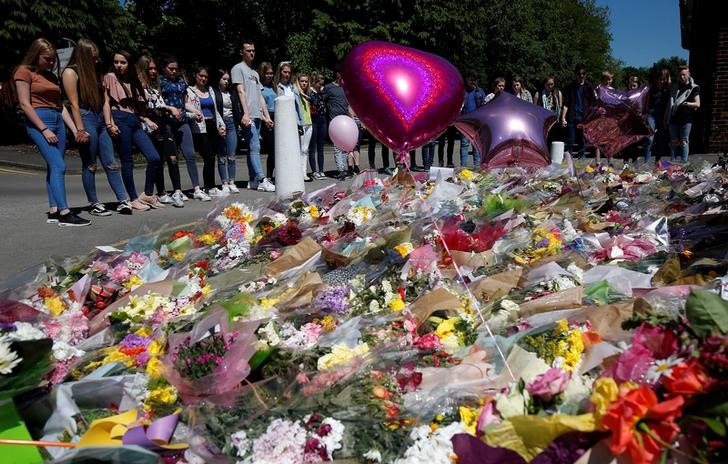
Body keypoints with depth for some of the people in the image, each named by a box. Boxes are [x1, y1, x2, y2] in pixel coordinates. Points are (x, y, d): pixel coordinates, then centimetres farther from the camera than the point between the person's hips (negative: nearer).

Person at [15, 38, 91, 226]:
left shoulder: (52, 76, 21)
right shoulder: (24, 72, 0)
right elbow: (25, 104, -7)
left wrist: (75, 129, 9)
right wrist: (44, 129, -15)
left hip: (58, 121, 7)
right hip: (38, 121, -7)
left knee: (54, 167, 4)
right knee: (58, 166, -18)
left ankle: (53, 212, 7)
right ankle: (64, 214, -22)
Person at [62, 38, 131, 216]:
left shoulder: (93, 72, 20)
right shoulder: (71, 72, -3)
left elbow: (103, 99, 14)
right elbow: (74, 104, -11)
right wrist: (80, 130, -16)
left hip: (100, 120, 7)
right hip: (85, 119, -7)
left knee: (111, 163, 4)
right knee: (90, 165, 0)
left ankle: (123, 200, 4)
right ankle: (94, 204, 9)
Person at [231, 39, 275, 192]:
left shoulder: (255, 73, 26)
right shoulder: (238, 68, 3)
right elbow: (241, 91, -8)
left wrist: (266, 116, 15)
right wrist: (245, 113, -18)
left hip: (257, 116, 8)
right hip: (248, 116, -8)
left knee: (253, 148, 7)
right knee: (255, 147, -14)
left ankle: (253, 181, 10)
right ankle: (262, 180, -19)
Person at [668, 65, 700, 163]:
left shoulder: (693, 88, 2)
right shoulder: (674, 87, 14)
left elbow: (697, 104, -2)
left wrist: (686, 104, -17)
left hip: (686, 119, -4)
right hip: (674, 118, 4)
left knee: (684, 142, -2)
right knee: (674, 142, 7)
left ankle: (683, 163, 2)